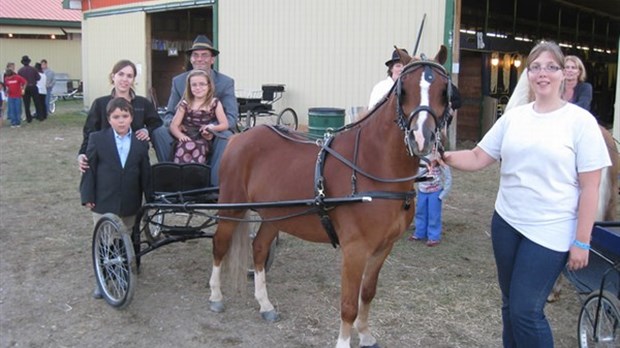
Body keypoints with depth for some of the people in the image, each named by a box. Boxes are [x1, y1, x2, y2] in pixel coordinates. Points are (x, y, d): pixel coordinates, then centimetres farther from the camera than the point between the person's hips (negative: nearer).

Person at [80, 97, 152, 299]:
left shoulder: (140, 142, 0)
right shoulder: (97, 139, -6)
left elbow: (145, 173, 4)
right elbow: (89, 169, -3)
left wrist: (150, 198, 6)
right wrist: (87, 196, -6)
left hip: (129, 204, 2)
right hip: (103, 203, -2)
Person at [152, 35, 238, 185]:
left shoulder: (226, 82, -1)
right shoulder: (178, 81, 6)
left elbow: (231, 117, -11)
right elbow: (169, 115, 6)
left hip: (214, 135, -2)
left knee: (226, 137, -35)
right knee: (159, 133, -25)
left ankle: (215, 188, -30)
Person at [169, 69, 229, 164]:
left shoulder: (214, 103, 8)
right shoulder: (185, 104, 11)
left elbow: (225, 125, 3)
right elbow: (173, 125, 7)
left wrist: (212, 128, -18)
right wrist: (180, 135, -15)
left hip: (204, 139, -1)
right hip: (187, 140, 1)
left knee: (198, 147, -37)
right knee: (183, 147, -35)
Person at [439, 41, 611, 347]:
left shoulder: (580, 121, -7)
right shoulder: (513, 116, 5)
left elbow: (589, 187, -8)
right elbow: (478, 158, 5)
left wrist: (582, 242, -10)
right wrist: (447, 157, -16)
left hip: (550, 231, -5)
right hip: (506, 222, 5)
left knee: (526, 311, -5)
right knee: (510, 304, 16)